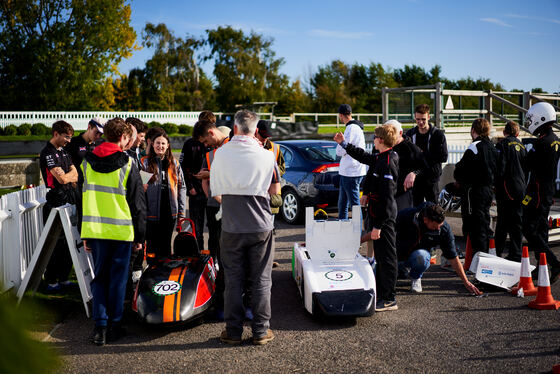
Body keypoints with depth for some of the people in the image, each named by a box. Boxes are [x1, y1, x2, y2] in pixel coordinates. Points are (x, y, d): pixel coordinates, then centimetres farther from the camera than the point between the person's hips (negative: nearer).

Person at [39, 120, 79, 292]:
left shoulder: (64, 151, 17)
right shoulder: (47, 153, -11)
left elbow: (75, 174, 14)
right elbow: (62, 178, -19)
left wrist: (67, 177, -6)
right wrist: (72, 175, 0)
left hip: (70, 200, 8)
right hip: (56, 202, -8)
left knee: (69, 242, 11)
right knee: (56, 243, -4)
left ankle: (63, 278, 21)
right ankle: (51, 281, 5)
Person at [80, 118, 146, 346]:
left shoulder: (87, 162, 6)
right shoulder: (127, 164, -6)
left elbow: (83, 199, 10)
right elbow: (138, 203, -4)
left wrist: (85, 234, 16)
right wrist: (140, 235, 4)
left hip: (94, 230, 3)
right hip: (122, 231, -3)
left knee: (99, 276, 11)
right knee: (118, 277, 7)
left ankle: (100, 326, 7)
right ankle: (114, 325, 14)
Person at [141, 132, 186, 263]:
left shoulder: (174, 163, 10)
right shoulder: (145, 162, 1)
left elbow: (181, 187, 11)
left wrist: (181, 212, 8)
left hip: (170, 212, 3)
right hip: (151, 212, -2)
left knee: (166, 246, 11)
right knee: (152, 245, 2)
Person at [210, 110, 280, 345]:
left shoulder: (221, 154, -3)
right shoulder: (266, 155, -7)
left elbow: (216, 194, 2)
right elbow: (275, 190, 2)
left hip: (231, 227, 1)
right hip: (261, 226, -1)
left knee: (233, 281, 10)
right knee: (261, 280, 9)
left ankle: (233, 331, 16)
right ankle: (261, 331, 15)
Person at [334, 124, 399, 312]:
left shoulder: (387, 162, -21)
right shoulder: (380, 158, 8)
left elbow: (386, 197, -24)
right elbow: (364, 156, 30)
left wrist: (378, 225, -23)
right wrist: (344, 143, 32)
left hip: (384, 215, -10)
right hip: (376, 212, 10)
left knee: (386, 256, -3)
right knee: (380, 253, 17)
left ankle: (389, 299, 5)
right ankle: (381, 292, 28)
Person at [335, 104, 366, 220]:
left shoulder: (352, 128, -16)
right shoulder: (355, 127, 15)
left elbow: (340, 151, -17)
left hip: (352, 172, -10)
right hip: (346, 172, 10)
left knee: (354, 205, -5)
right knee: (342, 205, 17)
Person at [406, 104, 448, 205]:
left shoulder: (438, 134, -5)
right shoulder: (410, 134, 7)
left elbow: (443, 157, -10)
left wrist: (423, 155, -15)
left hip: (431, 178, -4)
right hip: (415, 178, 4)